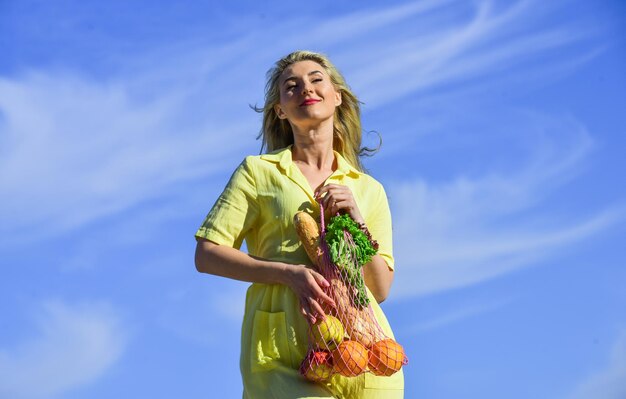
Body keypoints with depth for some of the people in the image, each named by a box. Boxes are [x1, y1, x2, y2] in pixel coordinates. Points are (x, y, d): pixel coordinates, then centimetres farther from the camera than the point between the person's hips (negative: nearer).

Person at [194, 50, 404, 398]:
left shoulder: (369, 190, 19)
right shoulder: (258, 172, 10)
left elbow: (381, 289, 14)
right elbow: (206, 255, 2)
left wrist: (357, 223, -2)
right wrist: (289, 272, -10)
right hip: (283, 353, -3)